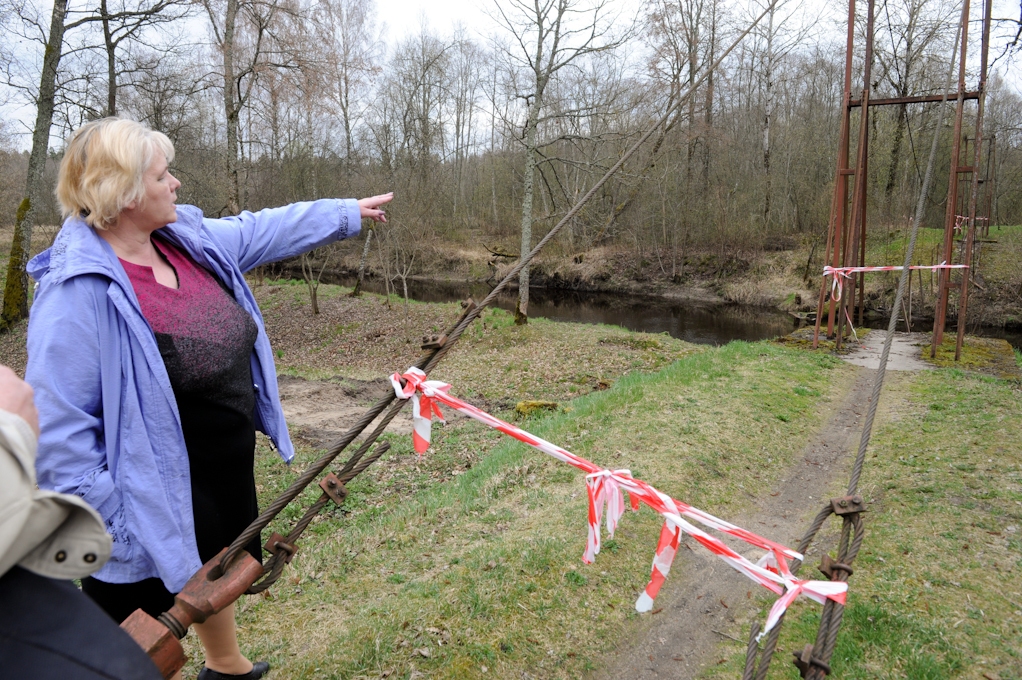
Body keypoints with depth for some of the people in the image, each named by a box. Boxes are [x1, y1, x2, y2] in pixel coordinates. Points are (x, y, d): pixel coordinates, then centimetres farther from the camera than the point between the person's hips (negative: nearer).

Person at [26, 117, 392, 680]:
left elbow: (266, 230, 12)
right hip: (165, 498, -8)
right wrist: (116, 531, -21)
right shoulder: (78, 293, -27)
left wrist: (348, 212, 20)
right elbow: (57, 435, -26)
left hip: (230, 468, 9)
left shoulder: (190, 238, -4)